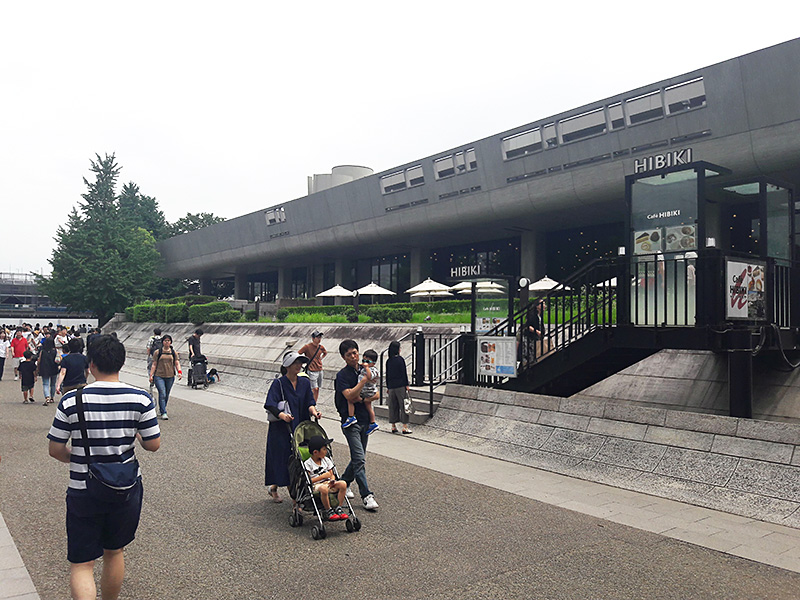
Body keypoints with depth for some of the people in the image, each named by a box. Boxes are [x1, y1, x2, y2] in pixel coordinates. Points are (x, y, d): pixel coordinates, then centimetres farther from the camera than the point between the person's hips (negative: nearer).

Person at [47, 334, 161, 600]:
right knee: (114, 552, 23)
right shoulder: (141, 399, -13)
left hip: (83, 492, -2)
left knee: (81, 564, 9)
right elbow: (153, 445, -7)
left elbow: (55, 450, -5)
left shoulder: (71, 401, -13)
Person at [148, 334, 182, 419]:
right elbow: (154, 365, 5)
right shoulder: (158, 352, 3)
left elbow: (177, 363, 5)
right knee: (162, 394, -13)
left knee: (167, 395, 12)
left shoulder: (174, 353, 9)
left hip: (170, 377, 3)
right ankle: (163, 413, -10)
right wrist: (151, 375, -1)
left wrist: (179, 372, -12)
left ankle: (161, 409, 30)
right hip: (159, 376, -3)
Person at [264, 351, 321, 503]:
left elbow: (309, 402, 6)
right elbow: (270, 405, -16)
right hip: (281, 429, -5)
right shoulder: (278, 383, -7)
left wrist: (313, 411, -16)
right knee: (286, 459, -6)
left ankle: (274, 487, 26)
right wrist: (282, 415, -33)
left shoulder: (305, 382, 8)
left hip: (299, 428, 5)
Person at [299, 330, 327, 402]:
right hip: (312, 371, -6)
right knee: (315, 389, -10)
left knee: (317, 389, 10)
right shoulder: (307, 347, -13)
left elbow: (325, 353, 25)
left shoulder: (321, 347, 4)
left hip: (320, 370, 6)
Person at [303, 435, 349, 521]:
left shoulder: (326, 460, 14)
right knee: (324, 489, -41)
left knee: (343, 484, -22)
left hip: (328, 483, 6)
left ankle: (339, 508, -12)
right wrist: (323, 476, -15)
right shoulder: (307, 464, -6)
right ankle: (328, 511, -20)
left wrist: (332, 480, -10)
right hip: (316, 485, -6)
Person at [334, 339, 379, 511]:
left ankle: (343, 483, 33)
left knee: (359, 457, 14)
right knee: (359, 458, -11)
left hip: (365, 420, 7)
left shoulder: (364, 370, 9)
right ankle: (366, 495, -6)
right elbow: (349, 396, -23)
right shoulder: (343, 375, -10)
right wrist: (364, 380, -23)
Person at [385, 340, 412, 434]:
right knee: (403, 405, 0)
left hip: (391, 386, 5)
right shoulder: (401, 359, -9)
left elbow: (387, 375, 10)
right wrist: (407, 385, -5)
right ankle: (405, 426, -1)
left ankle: (393, 426, 14)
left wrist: (388, 387, 17)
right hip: (400, 385, -5)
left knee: (393, 405, 11)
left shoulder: (388, 361, 6)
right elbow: (404, 373, -10)